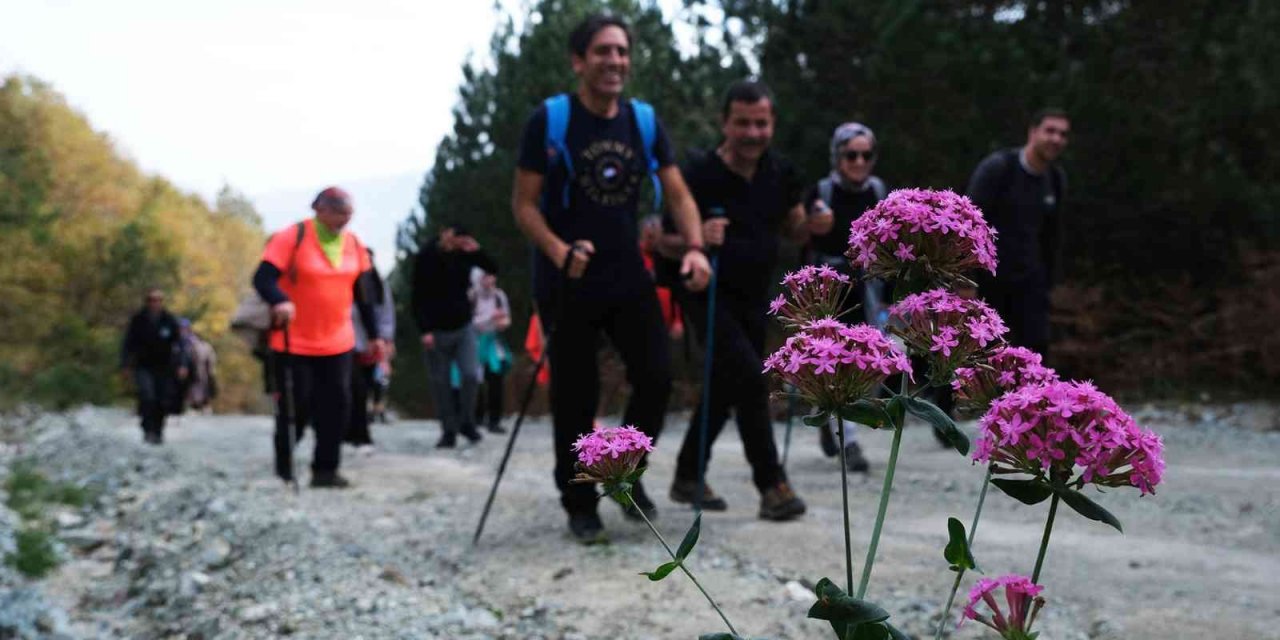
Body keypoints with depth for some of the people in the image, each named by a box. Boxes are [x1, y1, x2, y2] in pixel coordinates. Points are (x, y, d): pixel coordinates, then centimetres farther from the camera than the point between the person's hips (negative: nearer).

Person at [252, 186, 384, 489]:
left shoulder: (355, 244, 5)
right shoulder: (292, 237, -12)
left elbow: (364, 292, 13)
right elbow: (263, 277, -17)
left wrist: (375, 334, 12)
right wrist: (280, 301, -37)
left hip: (338, 345, 5)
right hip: (294, 345, -5)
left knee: (337, 407, 2)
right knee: (294, 408, 0)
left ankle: (326, 469, 12)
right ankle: (283, 472, 17)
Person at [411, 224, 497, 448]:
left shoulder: (464, 254, -2)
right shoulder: (427, 257, -10)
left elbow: (493, 269, 3)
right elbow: (418, 298, -10)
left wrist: (477, 251, -15)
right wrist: (425, 330, -17)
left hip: (463, 327, 2)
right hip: (437, 330, -2)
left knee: (471, 375, -8)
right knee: (441, 383, 2)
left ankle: (467, 422, 11)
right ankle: (449, 431, 11)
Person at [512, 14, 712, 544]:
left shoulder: (644, 120, 3)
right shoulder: (550, 119, -10)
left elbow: (677, 194, 3)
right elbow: (524, 204, -9)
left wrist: (694, 247, -15)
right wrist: (558, 251, -26)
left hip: (627, 275, 4)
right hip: (567, 281, -4)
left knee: (657, 376, -2)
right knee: (576, 397, 2)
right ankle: (580, 505, 18)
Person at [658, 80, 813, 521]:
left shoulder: (780, 173, -1)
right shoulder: (698, 174, -17)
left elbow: (792, 229, 12)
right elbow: (662, 240, -11)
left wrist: (812, 225, -10)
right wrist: (696, 238, -32)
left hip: (755, 298, 6)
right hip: (708, 296, -6)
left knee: (726, 386, 12)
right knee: (750, 376, -20)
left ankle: (688, 477, 28)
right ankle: (772, 485, -12)